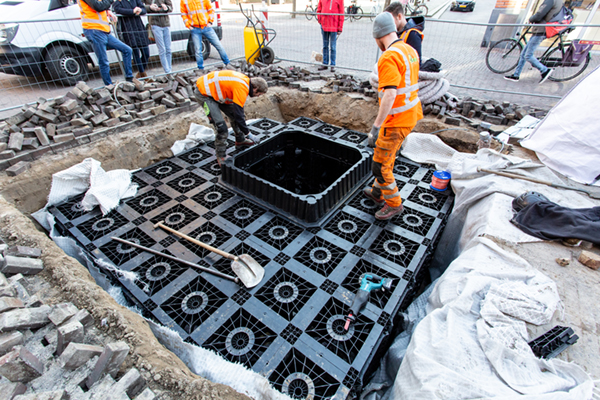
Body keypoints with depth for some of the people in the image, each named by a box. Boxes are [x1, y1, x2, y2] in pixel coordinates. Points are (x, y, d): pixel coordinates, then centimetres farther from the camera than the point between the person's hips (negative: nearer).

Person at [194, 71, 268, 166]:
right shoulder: (241, 89, -28)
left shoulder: (246, 81, 1)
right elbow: (238, 114, -25)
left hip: (214, 90, 10)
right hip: (203, 93, -10)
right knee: (221, 126, -15)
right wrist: (247, 132, -14)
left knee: (233, 114, 16)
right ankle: (221, 157, 1)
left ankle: (240, 140, 37)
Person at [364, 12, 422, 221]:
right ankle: (378, 192, 39)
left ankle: (394, 203, 17)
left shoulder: (388, 57, -20)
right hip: (410, 115, 10)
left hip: (396, 121, -10)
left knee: (380, 165, 1)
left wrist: (376, 127, -28)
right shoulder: (410, 50, 10)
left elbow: (389, 95, -29)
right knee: (387, 156, 23)